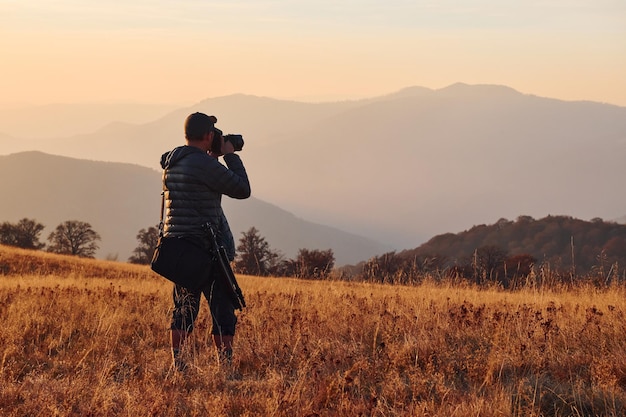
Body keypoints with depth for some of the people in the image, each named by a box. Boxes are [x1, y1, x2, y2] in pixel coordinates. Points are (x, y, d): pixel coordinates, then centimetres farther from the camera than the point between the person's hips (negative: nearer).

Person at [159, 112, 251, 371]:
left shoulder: (171, 163, 11)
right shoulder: (204, 164, -15)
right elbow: (242, 190, -10)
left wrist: (214, 157, 20)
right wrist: (230, 156, 1)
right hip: (205, 247, -8)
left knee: (184, 307, 14)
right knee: (223, 307, 0)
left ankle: (176, 362, 11)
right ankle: (225, 365, -3)